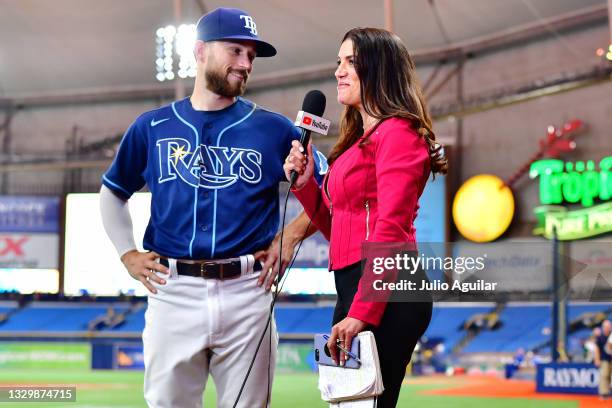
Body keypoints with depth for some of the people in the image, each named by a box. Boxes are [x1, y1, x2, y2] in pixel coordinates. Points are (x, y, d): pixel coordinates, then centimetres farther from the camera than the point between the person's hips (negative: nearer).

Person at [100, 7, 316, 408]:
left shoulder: (274, 129, 5)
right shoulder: (153, 127, 9)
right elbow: (113, 194, 22)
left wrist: (290, 236, 0)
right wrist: (128, 254, 10)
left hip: (246, 292, -1)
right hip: (172, 291, 1)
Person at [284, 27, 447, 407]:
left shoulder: (397, 132, -8)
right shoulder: (360, 139, 20)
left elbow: (391, 229, -17)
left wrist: (362, 312, -22)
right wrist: (305, 183, 8)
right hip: (354, 288, 10)